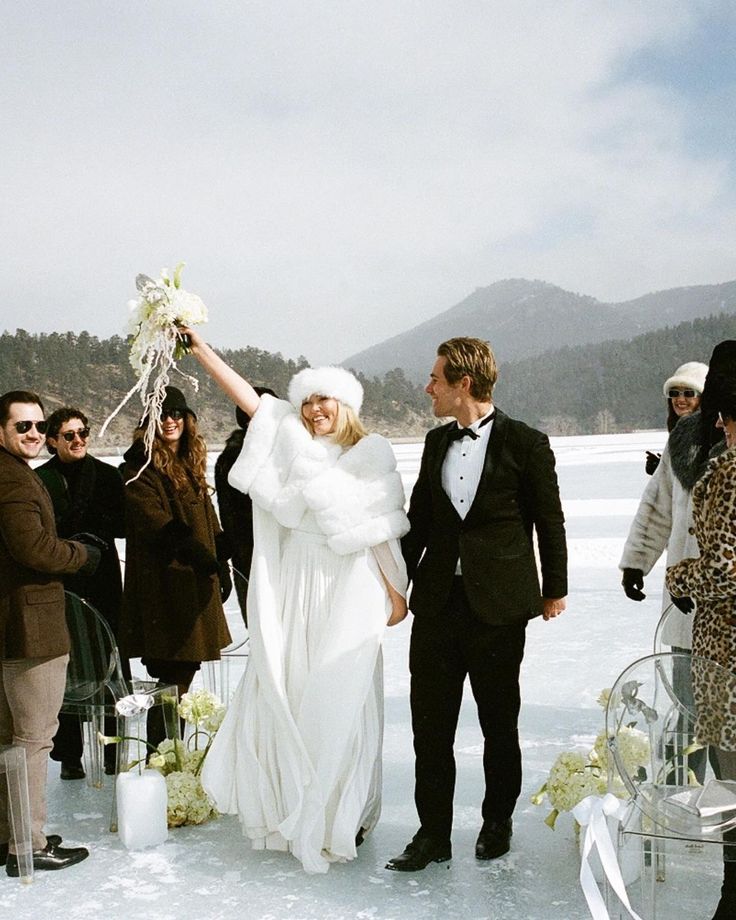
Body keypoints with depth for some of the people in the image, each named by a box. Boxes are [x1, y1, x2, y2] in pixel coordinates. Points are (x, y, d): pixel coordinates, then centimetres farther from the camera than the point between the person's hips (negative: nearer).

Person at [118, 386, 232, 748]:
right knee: (173, 671, -6)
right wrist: (188, 546, -31)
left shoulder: (191, 462, 16)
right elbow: (149, 517, -21)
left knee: (186, 664, 11)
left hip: (197, 578, 8)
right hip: (163, 580, -8)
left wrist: (221, 564, 15)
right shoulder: (141, 465, -8)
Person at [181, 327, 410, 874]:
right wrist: (198, 346, -2)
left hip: (349, 590, -3)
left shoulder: (372, 456, 0)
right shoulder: (291, 441, 9)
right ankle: (290, 811, 22)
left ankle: (339, 817, 15)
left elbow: (384, 531, 1)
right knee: (284, 695, 7)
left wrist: (396, 590, 1)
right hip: (293, 588, 4)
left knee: (338, 701, 0)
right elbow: (245, 394, 3)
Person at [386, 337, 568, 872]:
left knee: (500, 722, 11)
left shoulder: (526, 443, -6)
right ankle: (433, 833, 16)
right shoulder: (437, 442, 9)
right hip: (438, 602, 4)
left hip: (499, 606, -4)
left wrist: (555, 589, 7)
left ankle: (498, 822, 30)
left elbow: (550, 522, 1)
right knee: (430, 722, 4)